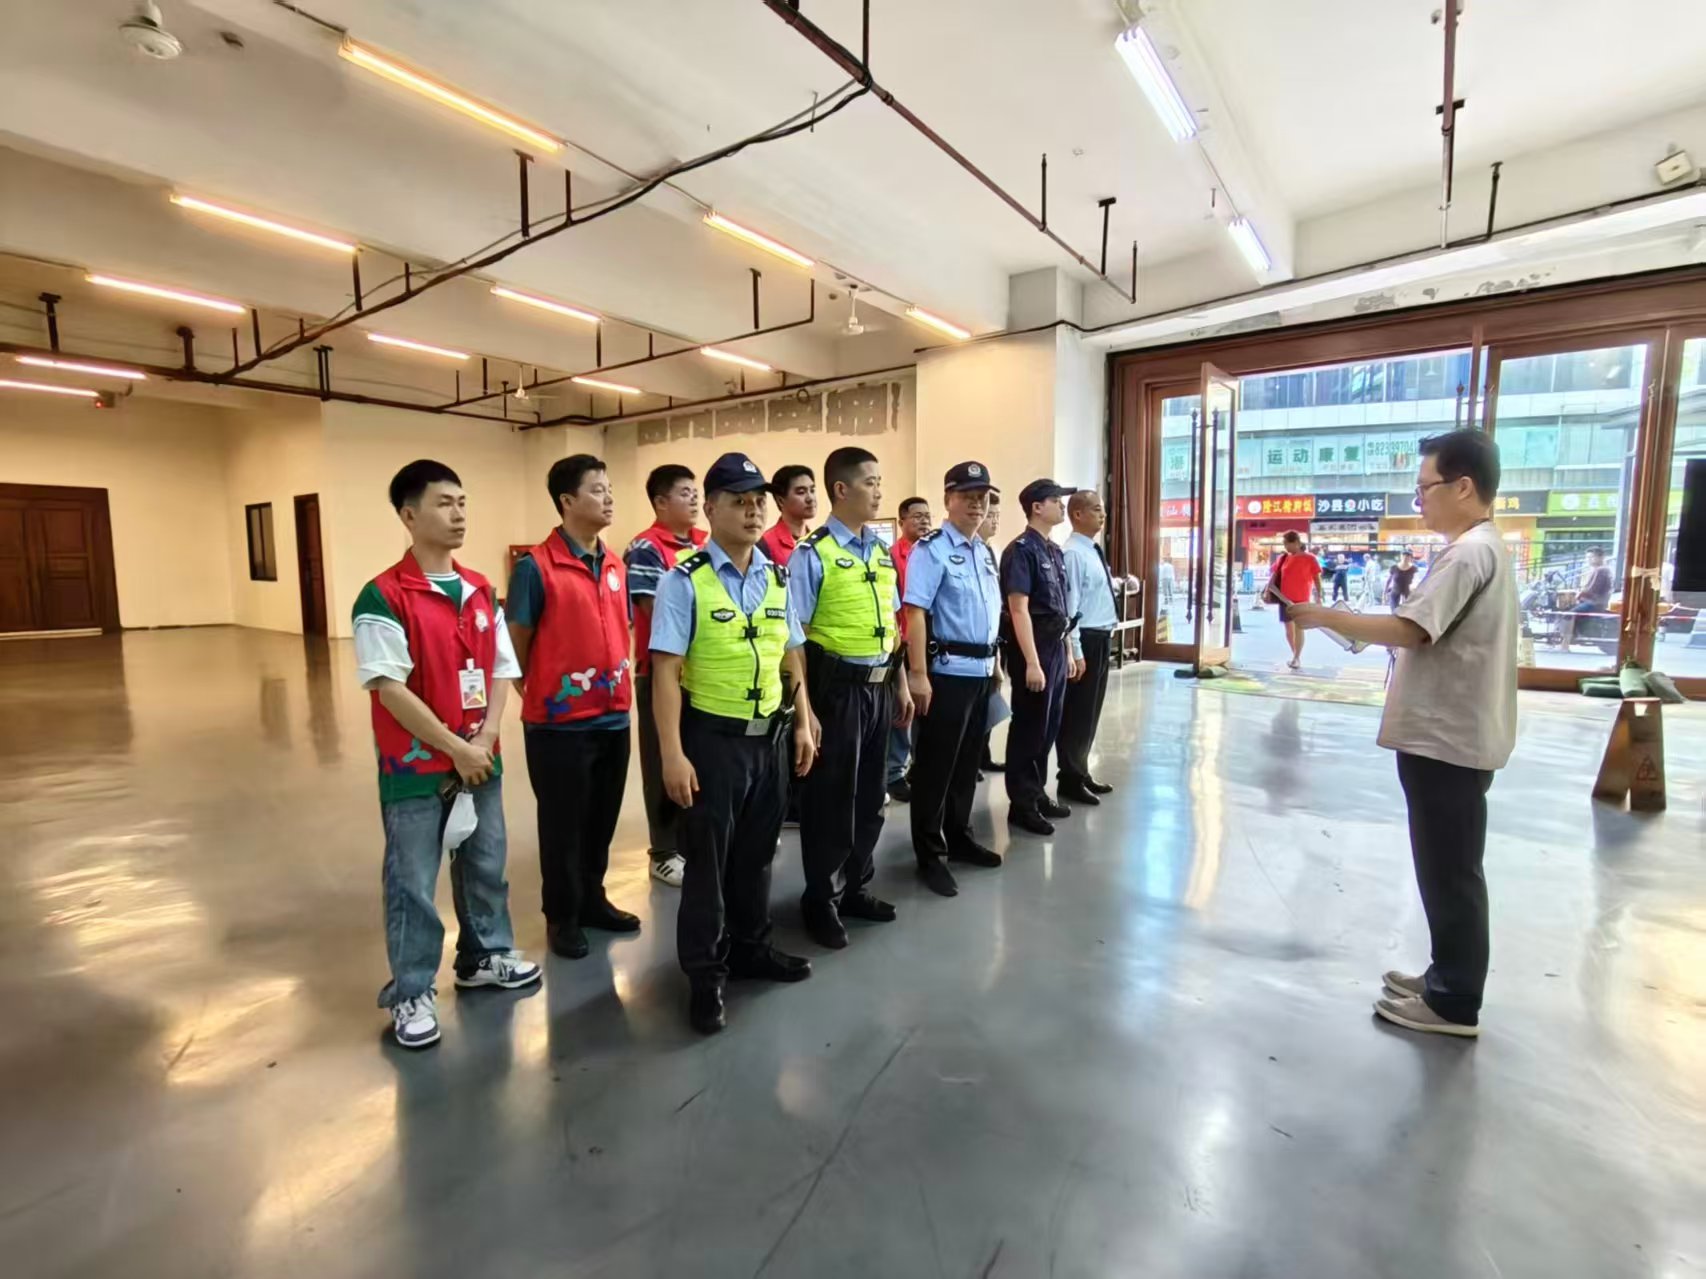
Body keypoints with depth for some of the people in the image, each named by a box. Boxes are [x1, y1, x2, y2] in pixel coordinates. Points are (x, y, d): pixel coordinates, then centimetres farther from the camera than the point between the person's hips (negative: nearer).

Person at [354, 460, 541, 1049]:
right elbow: (389, 688, -18)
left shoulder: (480, 591, 6)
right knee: (412, 881, 8)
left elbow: (501, 671, 6)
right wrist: (455, 748, -16)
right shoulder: (384, 597, -13)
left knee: (485, 864, 18)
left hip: (481, 760, 6)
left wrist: (485, 740, -7)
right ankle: (411, 992, 25)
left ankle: (485, 955, 38)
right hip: (415, 766, -5)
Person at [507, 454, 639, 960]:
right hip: (559, 722, -5)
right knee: (562, 823, 10)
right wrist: (538, 697, 1)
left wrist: (621, 685, 11)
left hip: (614, 717, 6)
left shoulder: (615, 566, 7)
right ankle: (562, 915, 28)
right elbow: (518, 643, -6)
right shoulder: (536, 566, -11)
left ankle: (593, 898, 36)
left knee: (602, 819, 17)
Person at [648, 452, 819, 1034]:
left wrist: (803, 724, 10)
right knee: (708, 859, 10)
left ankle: (750, 946, 42)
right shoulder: (685, 581, -13)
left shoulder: (777, 577, 5)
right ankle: (705, 974, 29)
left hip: (772, 735, 6)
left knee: (757, 852, 20)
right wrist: (673, 753, -19)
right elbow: (666, 670, -16)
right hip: (713, 737, -5)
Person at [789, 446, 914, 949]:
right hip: (838, 687, -7)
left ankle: (856, 886, 37)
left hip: (879, 686, 7)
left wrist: (900, 683, 14)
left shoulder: (883, 551, 9)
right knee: (830, 796, 7)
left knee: (870, 794, 17)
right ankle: (822, 899, 27)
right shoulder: (812, 555, -12)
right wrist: (803, 707, -16)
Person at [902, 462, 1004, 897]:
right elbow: (915, 613, -18)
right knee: (936, 764, 3)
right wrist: (918, 674, -23)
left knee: (967, 760, 18)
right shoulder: (931, 549, -11)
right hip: (947, 671, -8)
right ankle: (930, 855, 16)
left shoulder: (984, 551, 14)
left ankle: (959, 836, 35)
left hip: (982, 669, 8)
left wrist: (994, 662, 18)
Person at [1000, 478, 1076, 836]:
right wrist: (1031, 662, -22)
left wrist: (1067, 649, 16)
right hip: (1033, 648, -9)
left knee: (1049, 726, 16)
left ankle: (1037, 793, 30)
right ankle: (1021, 803, 14)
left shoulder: (1055, 551, 13)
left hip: (1056, 646, 9)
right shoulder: (1021, 550, -15)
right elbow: (1019, 610, -20)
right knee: (1029, 726, 1)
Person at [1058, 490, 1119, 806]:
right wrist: (1076, 652, -21)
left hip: (1102, 638, 10)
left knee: (1090, 710, 17)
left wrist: (1122, 587, 6)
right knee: (1076, 712, 0)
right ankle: (1070, 779, 13)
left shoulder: (1095, 551, 14)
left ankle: (1081, 772, 29)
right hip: (1085, 639, -10)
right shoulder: (1073, 553, -16)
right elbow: (1069, 606, -20)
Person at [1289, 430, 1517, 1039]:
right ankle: (1448, 975, 32)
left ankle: (1454, 1002, 14)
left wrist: (1324, 616, -21)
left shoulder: (1466, 553, -19)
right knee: (1448, 867, 19)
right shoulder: (1485, 547, 15)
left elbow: (1409, 630, -27)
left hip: (1447, 738, -11)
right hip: (1453, 732, 11)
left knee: (1449, 870, 1)